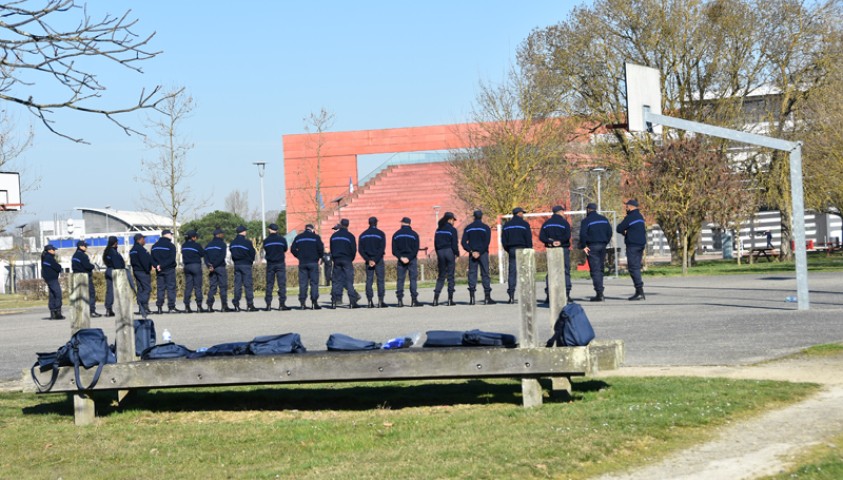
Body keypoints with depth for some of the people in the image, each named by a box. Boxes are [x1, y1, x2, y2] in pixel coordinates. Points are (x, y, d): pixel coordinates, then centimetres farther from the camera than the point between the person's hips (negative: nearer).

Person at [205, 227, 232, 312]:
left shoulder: (208, 245, 13)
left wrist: (209, 266, -6)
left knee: (212, 287, 6)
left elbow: (205, 257, 5)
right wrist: (214, 266, -13)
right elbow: (221, 257, -15)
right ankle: (224, 306, -4)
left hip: (211, 268, 5)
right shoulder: (222, 244, -5)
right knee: (223, 286, -1)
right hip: (220, 267, -5)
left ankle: (210, 306, -2)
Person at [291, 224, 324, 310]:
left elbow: (293, 249, 6)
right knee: (314, 282, 0)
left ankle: (302, 303, -1)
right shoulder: (315, 237, 1)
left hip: (302, 263, 3)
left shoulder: (298, 237, 10)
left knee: (302, 283, 4)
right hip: (313, 262, -3)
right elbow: (321, 248, -8)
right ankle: (314, 302, -6)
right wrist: (320, 257, 9)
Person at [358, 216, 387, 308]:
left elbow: (360, 249, 2)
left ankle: (370, 301, -3)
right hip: (379, 259, -3)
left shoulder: (363, 235, 9)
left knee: (369, 280, 3)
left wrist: (368, 260, -3)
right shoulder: (380, 234, -2)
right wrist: (376, 260, -13)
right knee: (380, 280, 0)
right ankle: (380, 301, -6)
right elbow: (382, 249, -12)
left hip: (368, 260, 3)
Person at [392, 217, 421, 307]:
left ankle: (400, 300, -1)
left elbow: (394, 250, 0)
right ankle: (414, 300, -6)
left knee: (400, 279, 4)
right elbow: (416, 249, -8)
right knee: (413, 279, 0)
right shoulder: (414, 234, 0)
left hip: (401, 260, 2)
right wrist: (409, 258, -10)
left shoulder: (396, 235, 6)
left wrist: (401, 257, -7)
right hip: (412, 259, -2)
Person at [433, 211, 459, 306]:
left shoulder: (438, 230, 10)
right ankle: (450, 299, -2)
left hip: (440, 252, 5)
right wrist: (457, 255, 0)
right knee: (450, 276, 0)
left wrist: (438, 256, 16)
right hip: (449, 252, -5)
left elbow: (435, 244, 11)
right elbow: (454, 244, -9)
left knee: (441, 276, 11)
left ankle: (435, 298, 0)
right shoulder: (452, 230, -6)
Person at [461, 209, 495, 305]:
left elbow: (464, 242, -1)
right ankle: (487, 298, -2)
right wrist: (479, 252, -12)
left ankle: (471, 298, -5)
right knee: (485, 274, 1)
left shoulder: (468, 228, 8)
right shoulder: (486, 228, 0)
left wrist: (471, 251, -7)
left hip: (472, 254, 2)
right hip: (483, 254, -2)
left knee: (472, 274, 2)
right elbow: (487, 242, -11)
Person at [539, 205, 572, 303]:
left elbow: (541, 236, -1)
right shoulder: (564, 222, -4)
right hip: (563, 249, -4)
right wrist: (559, 241, -9)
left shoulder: (546, 223, 10)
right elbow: (567, 236, -16)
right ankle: (566, 293, -6)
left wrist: (551, 242, -9)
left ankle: (548, 295, 1)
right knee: (566, 271, 1)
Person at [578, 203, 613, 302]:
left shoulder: (586, 221, -6)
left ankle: (599, 293, -13)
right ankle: (600, 293, 14)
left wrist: (583, 246, -9)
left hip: (592, 247, -6)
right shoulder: (604, 219, 12)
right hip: (602, 246, 6)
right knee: (600, 269, 14)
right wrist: (605, 243, 15)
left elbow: (582, 234, -16)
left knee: (595, 270, -6)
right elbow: (609, 232, 11)